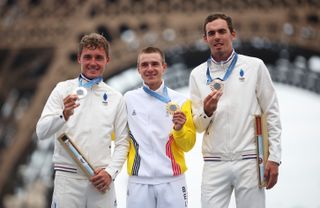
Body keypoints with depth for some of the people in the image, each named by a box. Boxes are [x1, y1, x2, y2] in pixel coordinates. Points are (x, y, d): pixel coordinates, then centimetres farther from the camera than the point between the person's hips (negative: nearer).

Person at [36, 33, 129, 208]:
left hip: (101, 181, 2)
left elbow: (122, 143, 11)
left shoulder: (116, 98, 10)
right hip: (68, 178, -2)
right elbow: (42, 132, -3)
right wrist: (64, 115, -21)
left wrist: (110, 172, -4)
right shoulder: (63, 89, 4)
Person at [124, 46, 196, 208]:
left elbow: (188, 145, 2)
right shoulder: (128, 99, 4)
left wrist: (179, 129, -15)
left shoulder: (180, 101, 1)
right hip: (139, 181, 0)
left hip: (172, 181, 0)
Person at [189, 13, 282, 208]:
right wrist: (206, 112, -13)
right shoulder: (198, 74, 8)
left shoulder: (254, 66, 4)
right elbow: (198, 126, 9)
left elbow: (272, 114, 4)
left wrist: (274, 158, -3)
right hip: (214, 164, 1)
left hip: (249, 162, -1)